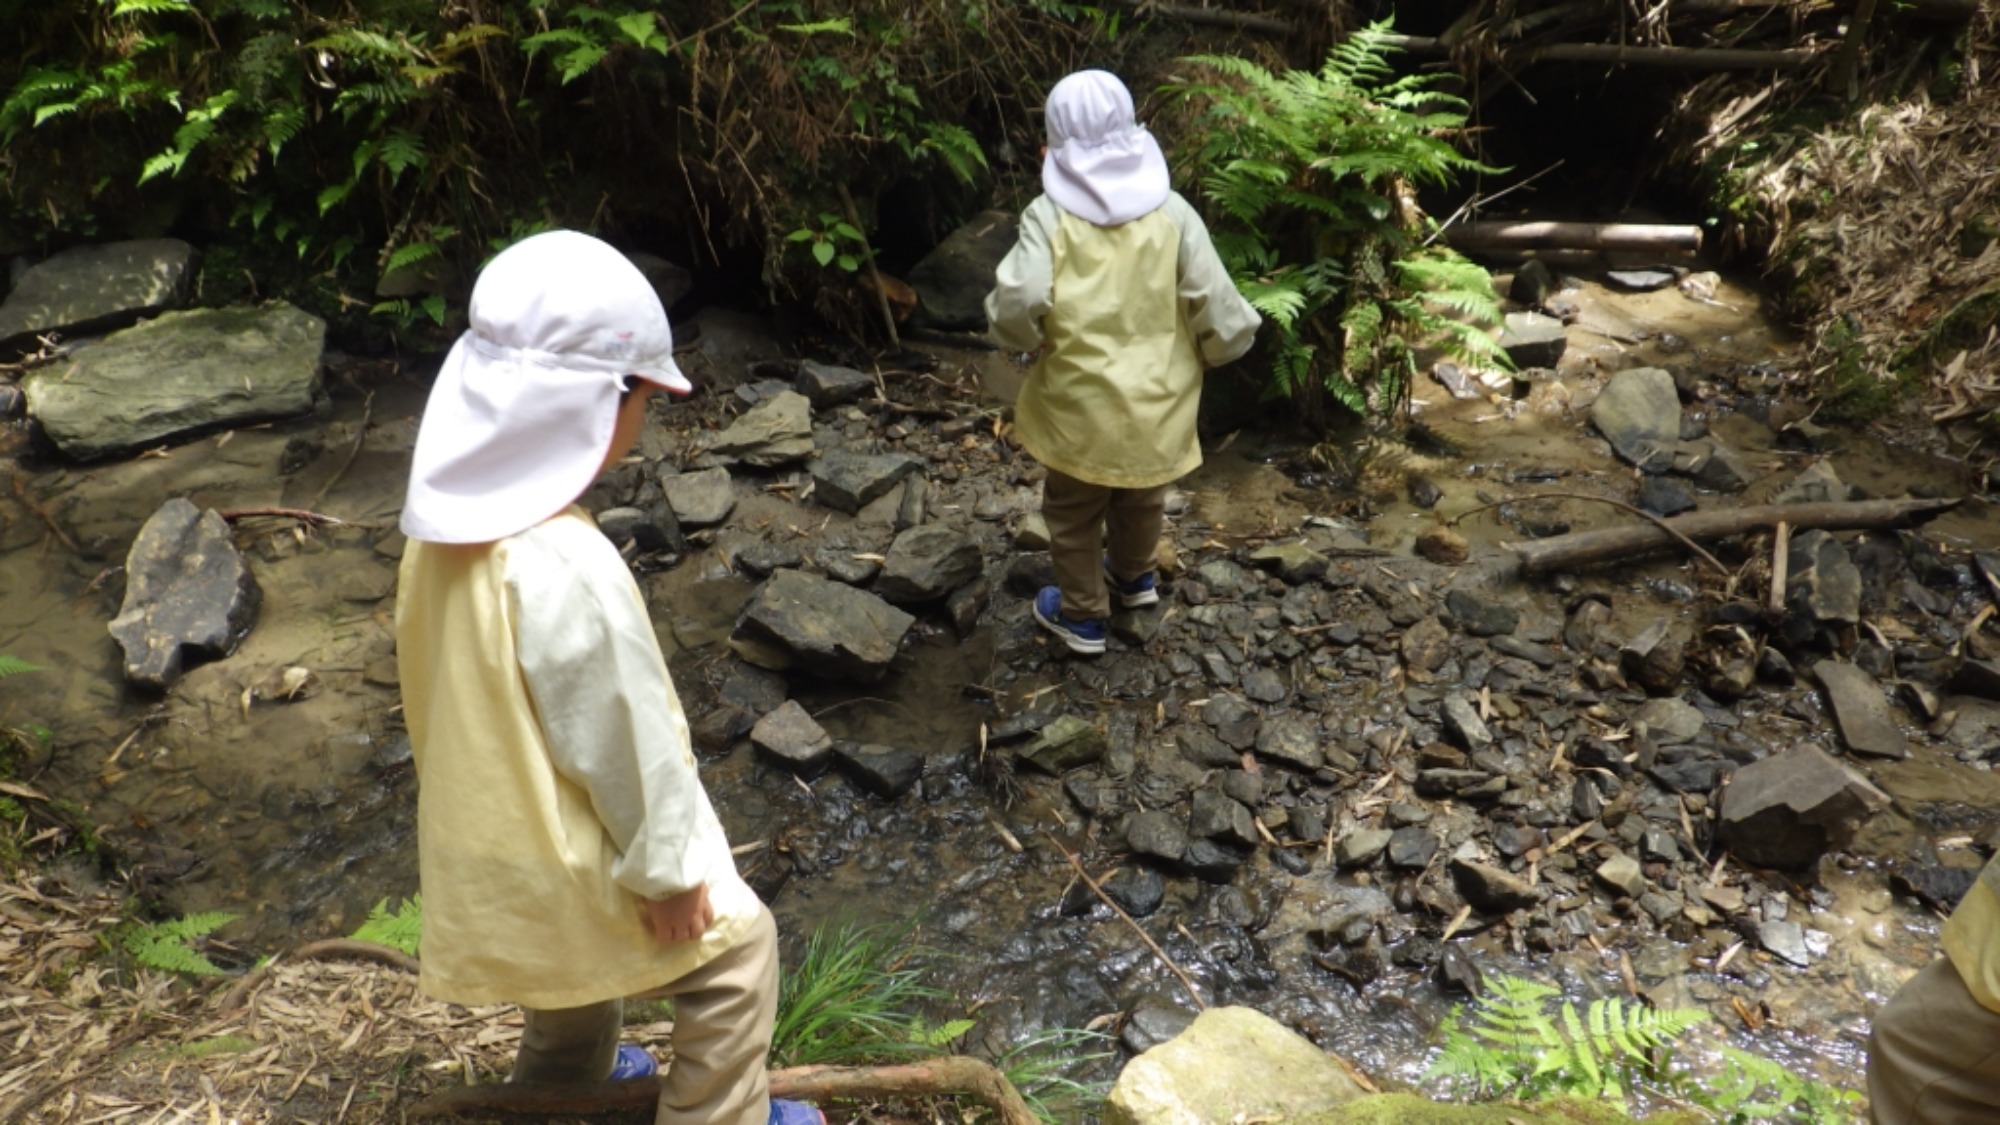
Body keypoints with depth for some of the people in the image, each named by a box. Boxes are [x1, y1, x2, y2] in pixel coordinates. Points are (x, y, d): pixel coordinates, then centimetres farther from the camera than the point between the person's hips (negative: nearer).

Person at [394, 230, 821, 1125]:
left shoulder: (446, 525, -9)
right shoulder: (569, 568, -37)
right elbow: (622, 739, -25)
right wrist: (668, 867, -11)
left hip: (491, 825, 8)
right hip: (571, 851, -8)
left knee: (573, 973, 34)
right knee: (734, 948, 14)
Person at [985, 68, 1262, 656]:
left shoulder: (1050, 214, -14)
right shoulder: (1170, 210, -8)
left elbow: (1019, 305, -26)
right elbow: (1218, 310, -10)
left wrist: (1023, 336, -4)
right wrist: (1213, 348, 10)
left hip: (1081, 399, -3)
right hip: (1157, 394, 3)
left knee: (1074, 510, 20)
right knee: (1142, 497, 28)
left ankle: (1082, 614, 34)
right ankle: (1133, 576, 53)